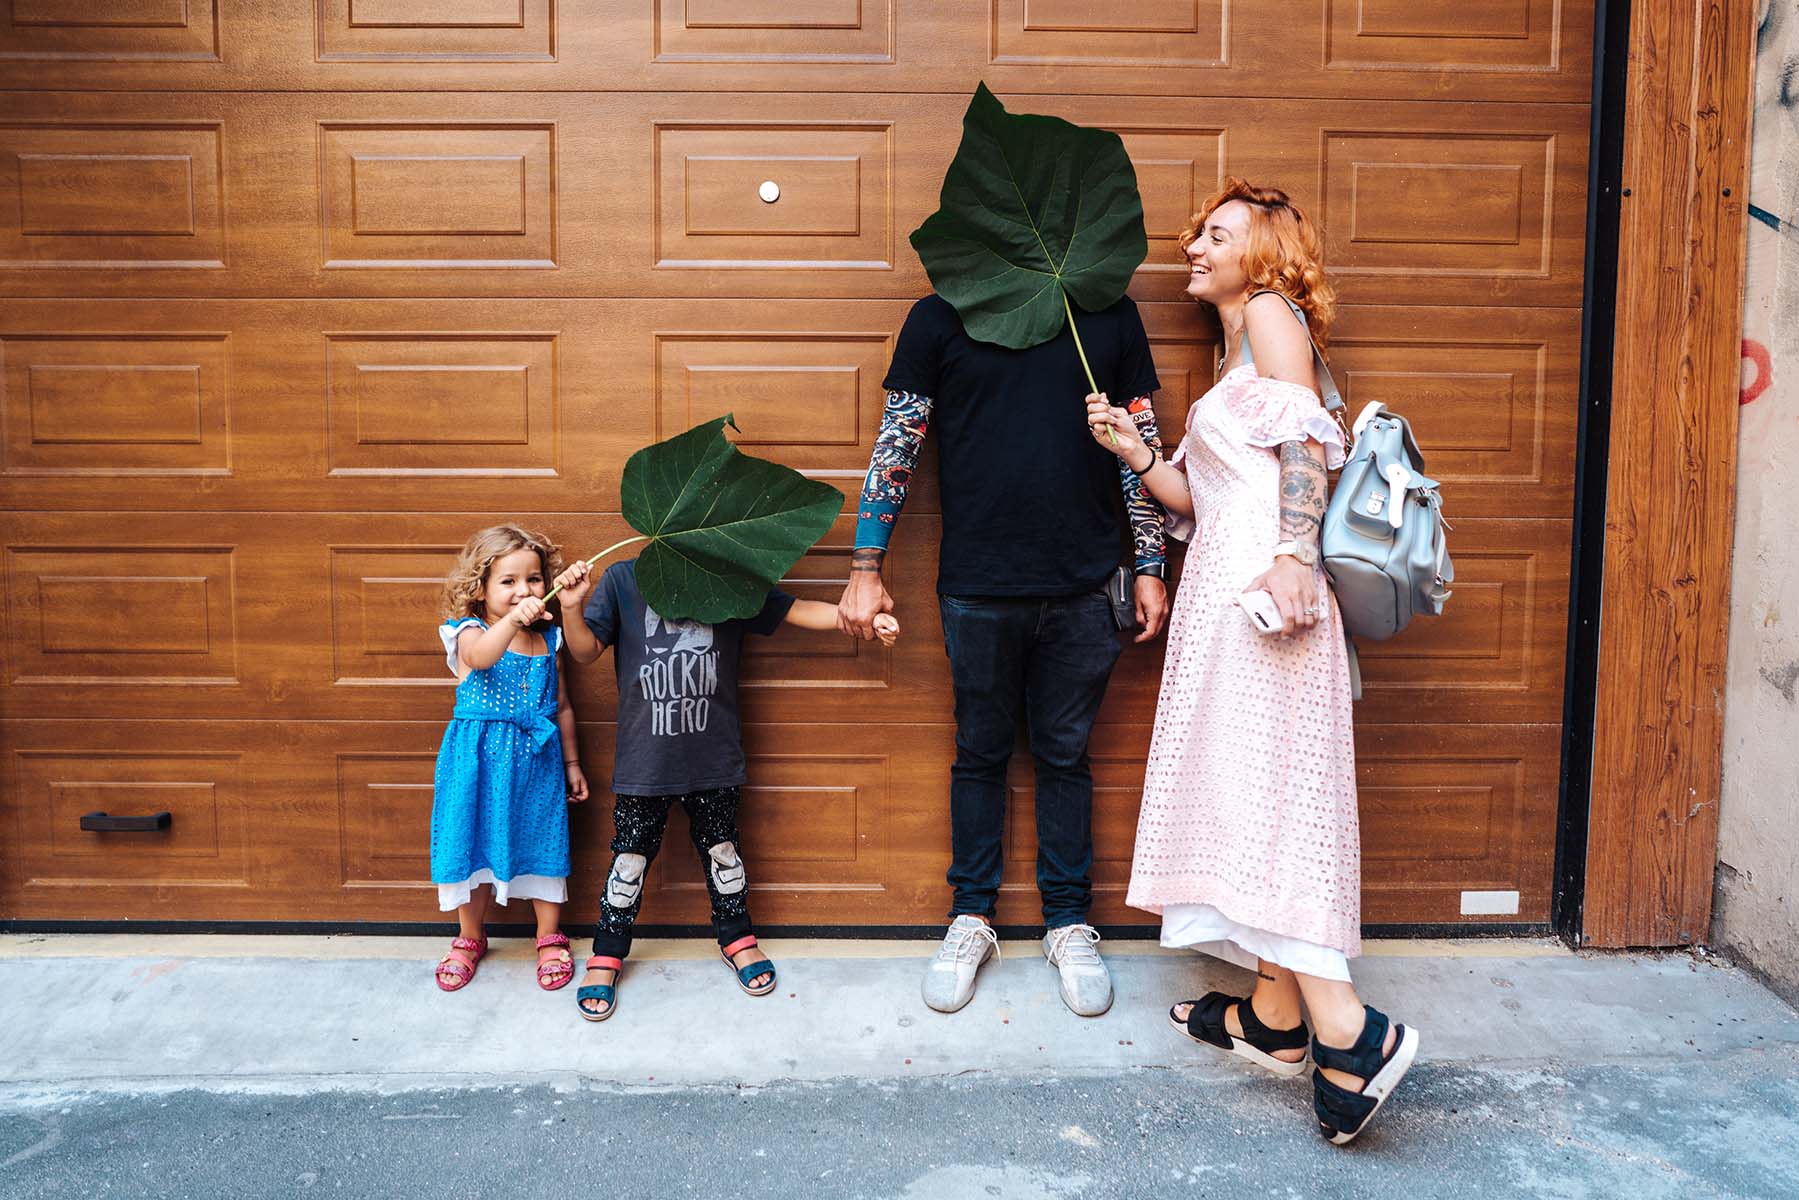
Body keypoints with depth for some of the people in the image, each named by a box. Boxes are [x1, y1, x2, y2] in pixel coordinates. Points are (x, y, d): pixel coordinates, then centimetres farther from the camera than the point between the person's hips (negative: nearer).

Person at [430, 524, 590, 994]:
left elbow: (561, 706, 12)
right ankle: (470, 937, 30)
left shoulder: (548, 640, 4)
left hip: (537, 760, 3)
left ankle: (550, 939, 26)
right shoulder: (471, 633, -9)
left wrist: (571, 762, 15)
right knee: (476, 841, 7)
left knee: (544, 844, 8)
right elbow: (482, 656, -36)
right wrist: (512, 620, -54)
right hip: (480, 760, -3)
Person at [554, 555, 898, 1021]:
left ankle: (737, 937, 36)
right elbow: (586, 651, -2)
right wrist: (573, 609, -22)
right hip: (644, 757, -1)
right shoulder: (621, 580, -4)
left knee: (721, 848, 15)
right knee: (631, 855, 8)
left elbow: (794, 611, 0)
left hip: (712, 756, 1)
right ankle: (607, 956, 26)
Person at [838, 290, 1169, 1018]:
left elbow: (1141, 448, 9)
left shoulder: (1110, 314, 5)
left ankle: (1068, 922, 26)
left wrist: (1150, 566, 6)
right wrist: (866, 568, 0)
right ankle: (971, 917, 27)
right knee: (980, 751, 12)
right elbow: (895, 446, 2)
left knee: (1065, 754, 12)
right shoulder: (941, 317, 1)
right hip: (977, 584, -1)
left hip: (1082, 585, 1)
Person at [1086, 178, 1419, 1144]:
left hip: (1263, 580, -9)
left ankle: (1347, 1030, -14)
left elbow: (1306, 439, -15)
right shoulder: (1232, 352, 26)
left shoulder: (1273, 314, 1)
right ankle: (1275, 1014, 13)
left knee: (1263, 785, -14)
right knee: (1244, 787, 8)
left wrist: (1294, 554, -27)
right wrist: (1135, 452, 7)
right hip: (1221, 586, 9)